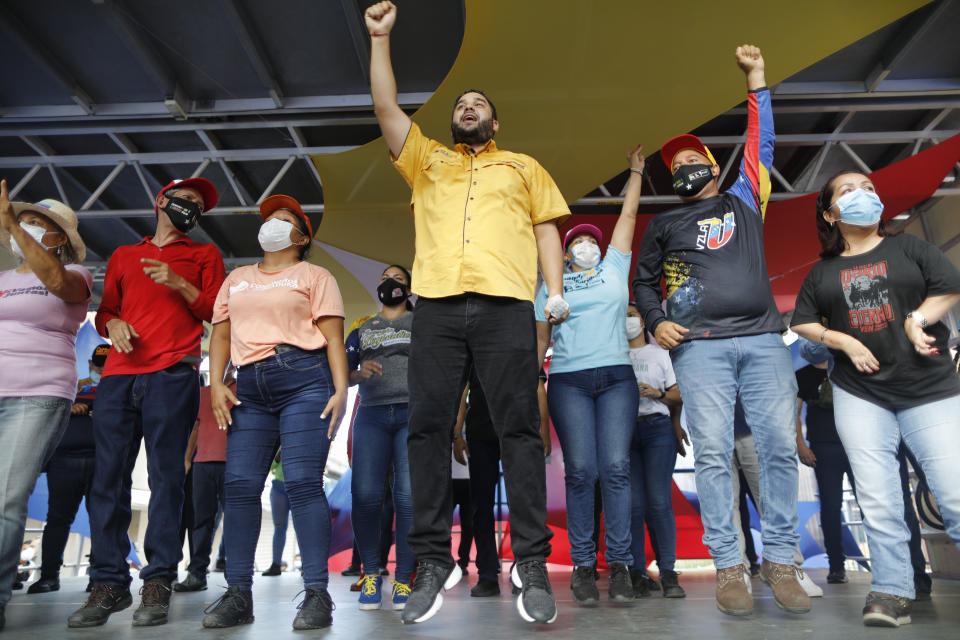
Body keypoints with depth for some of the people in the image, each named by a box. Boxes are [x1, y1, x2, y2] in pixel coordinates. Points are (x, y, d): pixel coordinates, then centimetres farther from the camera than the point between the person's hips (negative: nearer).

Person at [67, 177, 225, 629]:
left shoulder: (204, 255, 18)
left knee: (165, 476, -7)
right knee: (108, 476, -1)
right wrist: (113, 324, 2)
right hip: (118, 374, 4)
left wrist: (178, 284, -6)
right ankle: (108, 583, 7)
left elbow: (216, 314, 8)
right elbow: (104, 311, 24)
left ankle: (158, 583, -1)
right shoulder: (123, 256, 26)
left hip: (172, 374, -3)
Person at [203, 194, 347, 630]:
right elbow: (221, 335, 19)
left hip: (304, 381, -5)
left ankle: (317, 593, -8)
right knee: (239, 484, -3)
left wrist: (341, 389, -9)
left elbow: (333, 337, 2)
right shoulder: (236, 279, 26)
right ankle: (237, 594, 6)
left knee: (303, 483, -12)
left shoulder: (314, 276, 12)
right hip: (250, 388, 5)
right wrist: (216, 384, 4)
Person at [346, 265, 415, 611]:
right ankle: (371, 573, 2)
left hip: (414, 413, -1)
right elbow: (342, 373, 15)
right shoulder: (362, 330, 24)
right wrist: (360, 373, -7)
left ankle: (404, 580, -3)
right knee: (365, 494, -14)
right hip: (372, 415, 2)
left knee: (410, 496, -13)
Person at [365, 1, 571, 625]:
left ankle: (532, 563, 1)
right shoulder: (427, 159, 28)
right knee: (428, 428, -4)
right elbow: (386, 107, 21)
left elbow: (546, 227, 16)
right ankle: (434, 562, 5)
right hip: (437, 305, 2)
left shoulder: (524, 166, 25)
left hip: (506, 305, -1)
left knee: (519, 429, -6)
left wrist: (556, 290, 2)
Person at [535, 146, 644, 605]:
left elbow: (629, 215, 22)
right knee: (581, 470, -8)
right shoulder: (552, 285, 17)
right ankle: (583, 565, 0)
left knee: (616, 468, -8)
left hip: (617, 377, 1)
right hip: (568, 381, -1)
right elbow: (541, 337, 12)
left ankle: (620, 564, -2)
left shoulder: (614, 270, 19)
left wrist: (636, 171, 25)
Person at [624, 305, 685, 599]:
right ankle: (637, 574, -2)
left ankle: (668, 572, -5)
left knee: (659, 501, -10)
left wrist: (657, 393, -5)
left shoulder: (660, 354, 17)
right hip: (623, 430, 0)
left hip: (657, 428, 0)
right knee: (633, 503, -6)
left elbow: (678, 398, 13)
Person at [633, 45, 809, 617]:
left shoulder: (744, 201, 22)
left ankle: (781, 562, 6)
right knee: (713, 453, -7)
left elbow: (762, 144, 19)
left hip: (763, 340, 1)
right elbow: (644, 281, 19)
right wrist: (656, 322, 2)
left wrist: (756, 78, 20)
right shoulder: (664, 225, 19)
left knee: (780, 447, -4)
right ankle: (728, 566, 0)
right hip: (699, 347, -1)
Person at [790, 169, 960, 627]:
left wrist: (916, 319, -11)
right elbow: (803, 323, 9)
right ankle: (892, 592, 9)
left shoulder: (908, 247, 9)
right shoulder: (823, 272, 12)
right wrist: (845, 341, -5)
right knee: (878, 500, -1)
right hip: (860, 393, 1)